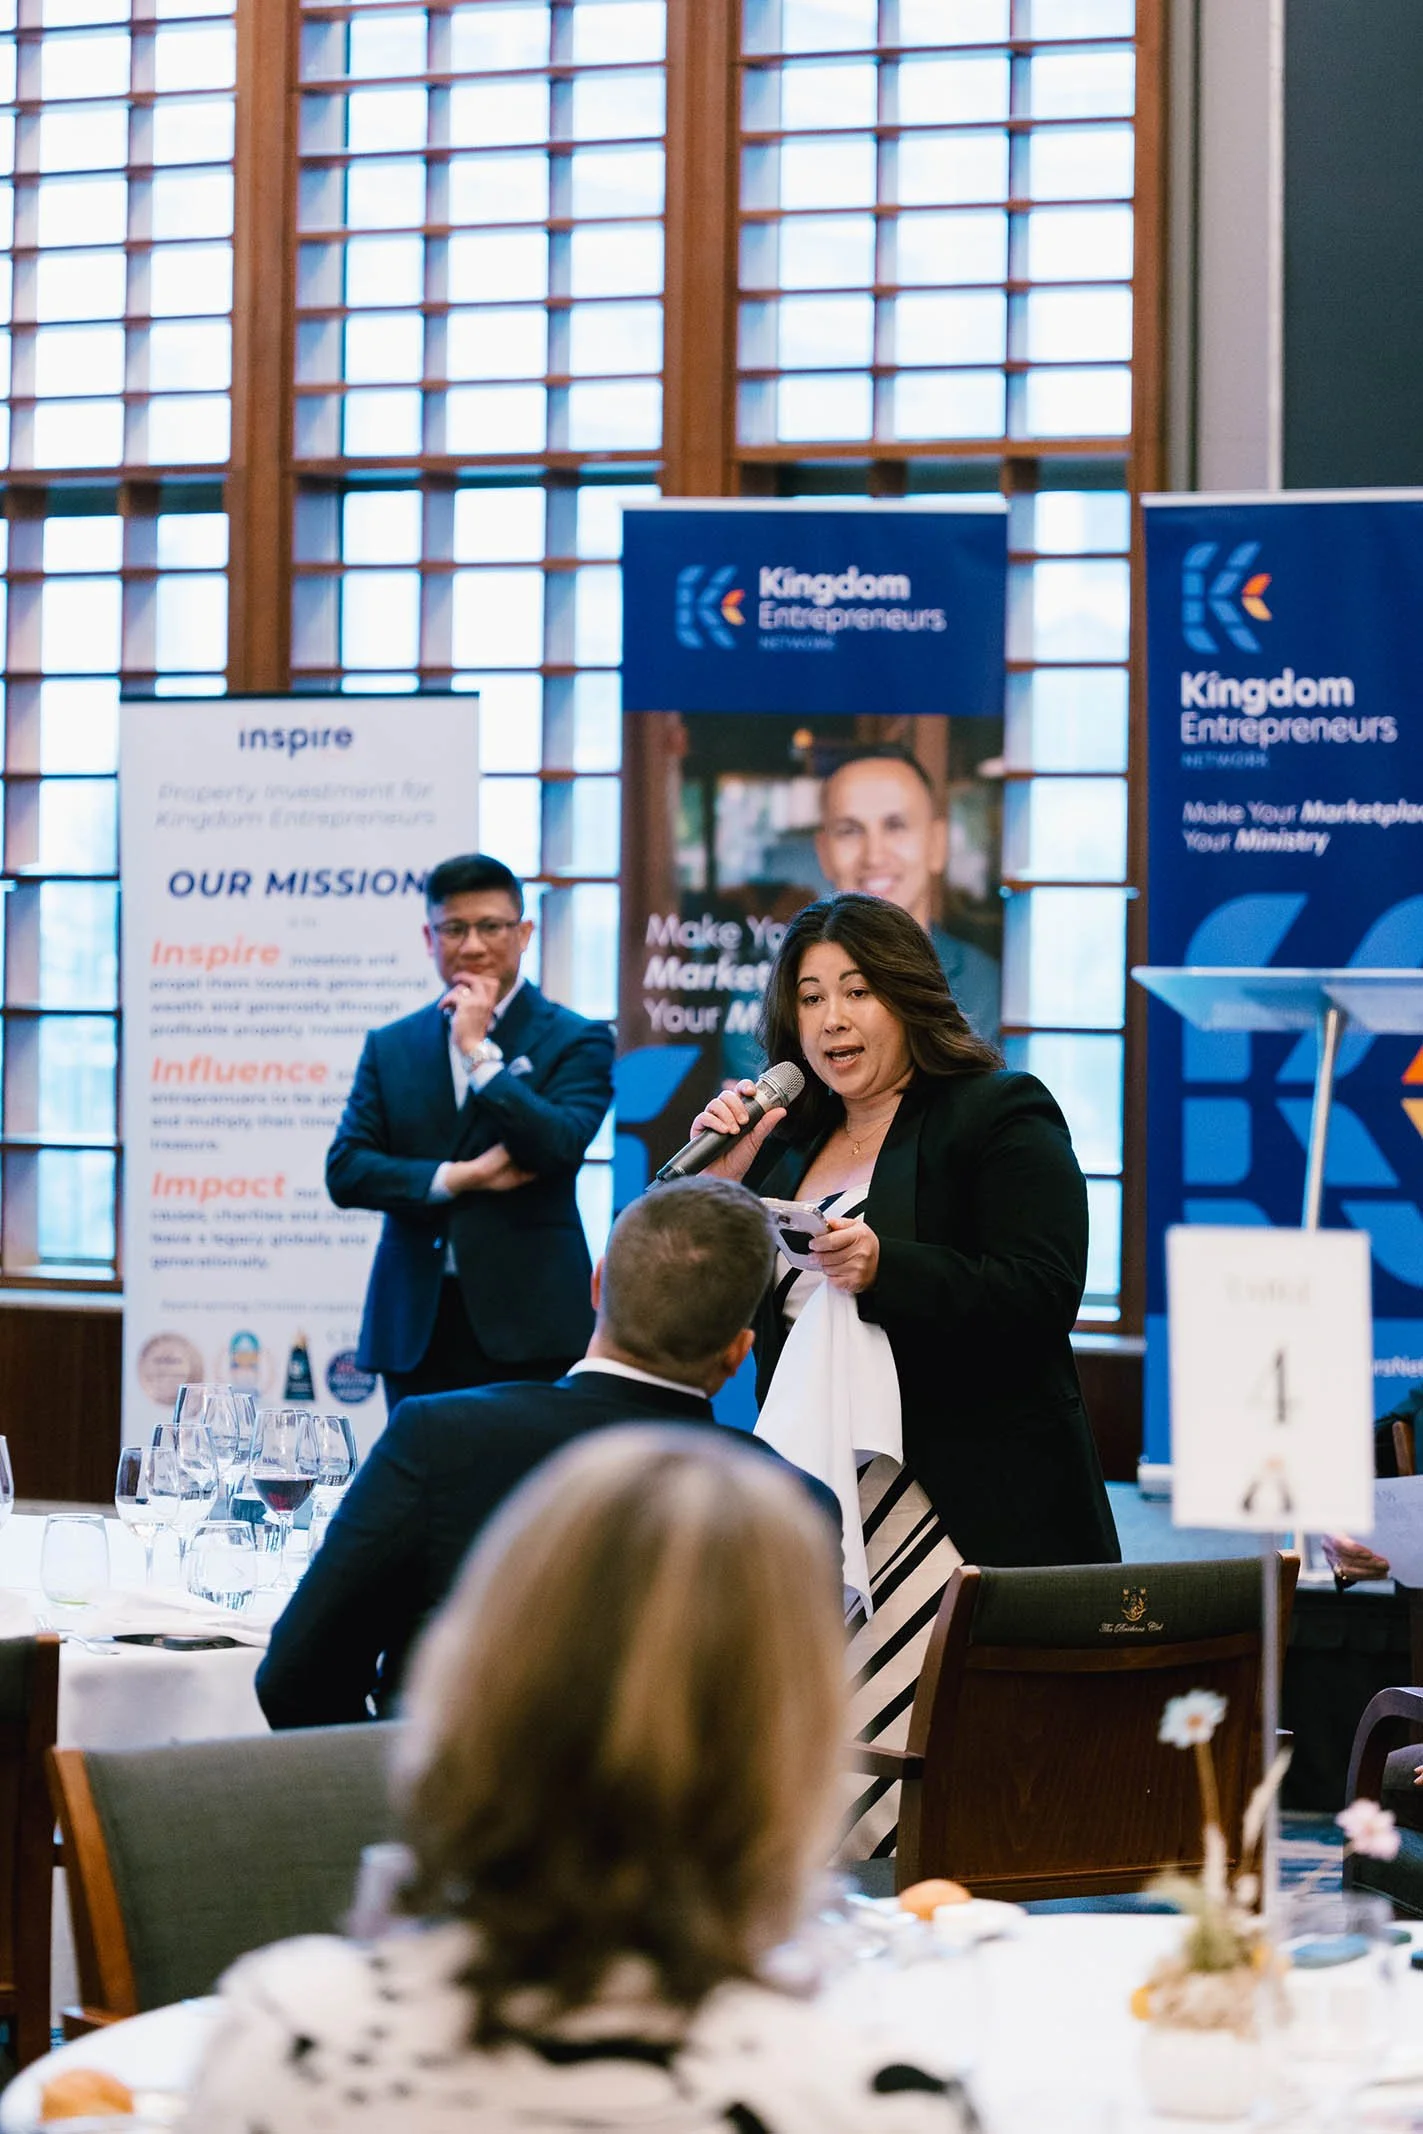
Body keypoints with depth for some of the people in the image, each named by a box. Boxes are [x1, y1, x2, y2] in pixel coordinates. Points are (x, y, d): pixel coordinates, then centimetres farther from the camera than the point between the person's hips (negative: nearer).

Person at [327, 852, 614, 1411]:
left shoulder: (576, 1042, 4)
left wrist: (478, 1049, -10)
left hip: (527, 1329, -3)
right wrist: (460, 1177, -9)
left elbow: (561, 1149, -13)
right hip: (415, 1331, 3)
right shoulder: (390, 1046, 14)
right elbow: (345, 1170, 4)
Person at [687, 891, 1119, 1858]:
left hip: (972, 1514, -6)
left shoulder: (1000, 1116, 0)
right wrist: (719, 1180, 5)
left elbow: (1041, 1297, -13)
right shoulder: (790, 1139, 19)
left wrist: (887, 1270, -25)